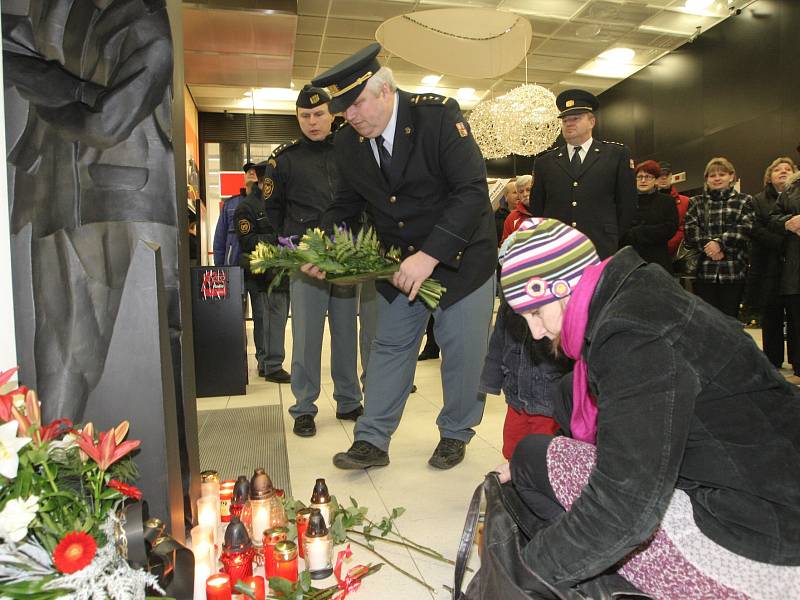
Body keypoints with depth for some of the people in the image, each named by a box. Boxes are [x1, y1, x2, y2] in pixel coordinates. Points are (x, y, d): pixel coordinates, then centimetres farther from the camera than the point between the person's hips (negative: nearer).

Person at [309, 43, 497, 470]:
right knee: (389, 347, 9)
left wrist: (430, 255, -35)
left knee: (462, 351, 5)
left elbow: (473, 192, -27)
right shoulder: (348, 142, -4)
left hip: (460, 255, -4)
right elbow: (345, 204, 8)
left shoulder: (438, 115, -21)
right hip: (399, 262, 5)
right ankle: (372, 441, 21)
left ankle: (455, 434, 28)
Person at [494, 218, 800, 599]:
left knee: (537, 455, -13)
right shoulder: (637, 298, 7)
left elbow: (625, 505, -28)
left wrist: (530, 567, -14)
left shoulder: (635, 336, -23)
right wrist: (529, 469, 15)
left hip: (758, 550, -10)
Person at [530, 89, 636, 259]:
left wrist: (612, 239, 8)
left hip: (602, 252, -1)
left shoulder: (617, 154, 9)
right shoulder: (544, 162, 12)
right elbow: (536, 208, 15)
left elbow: (627, 204, 9)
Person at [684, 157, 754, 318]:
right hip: (702, 270, 0)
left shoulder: (744, 201, 13)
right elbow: (690, 231, -1)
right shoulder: (695, 202, 14)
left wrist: (720, 242, -16)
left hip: (734, 270, 0)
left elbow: (745, 228, -4)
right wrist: (708, 246, -15)